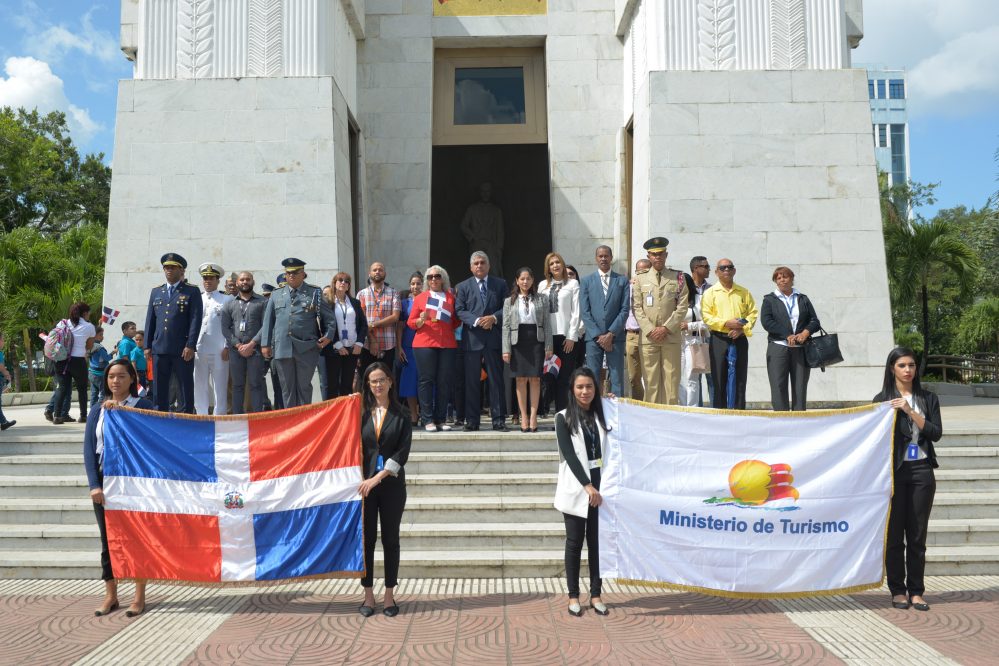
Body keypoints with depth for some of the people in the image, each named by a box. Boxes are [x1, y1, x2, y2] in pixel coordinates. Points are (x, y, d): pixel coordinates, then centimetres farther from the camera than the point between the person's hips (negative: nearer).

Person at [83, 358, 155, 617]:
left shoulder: (144, 407, 0)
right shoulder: (97, 412, 10)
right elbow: (89, 450, 4)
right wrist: (95, 485, -7)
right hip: (104, 482, 3)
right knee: (108, 540, 8)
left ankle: (140, 597, 10)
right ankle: (110, 596, 18)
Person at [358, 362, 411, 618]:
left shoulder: (400, 414, 2)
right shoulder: (361, 412, 5)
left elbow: (403, 452, -5)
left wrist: (378, 478, -12)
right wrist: (362, 479, -12)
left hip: (391, 484, 0)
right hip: (364, 483, 1)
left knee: (390, 540, 6)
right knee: (366, 539, 5)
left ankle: (389, 596, 16)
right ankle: (368, 595, 15)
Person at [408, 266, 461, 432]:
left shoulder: (451, 297, 14)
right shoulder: (420, 298, 9)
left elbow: (456, 321, 20)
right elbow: (410, 323, 6)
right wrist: (422, 319, -12)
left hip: (447, 344, 2)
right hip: (424, 344, -2)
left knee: (445, 381, 0)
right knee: (427, 380, -3)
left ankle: (441, 419, 6)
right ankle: (428, 419, -1)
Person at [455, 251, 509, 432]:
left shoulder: (500, 284, 10)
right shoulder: (464, 286, 10)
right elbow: (459, 310, 2)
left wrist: (494, 318, -12)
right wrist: (476, 320, -13)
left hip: (494, 337, 0)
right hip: (472, 338, 0)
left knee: (496, 379, 1)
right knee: (472, 381, 2)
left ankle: (498, 419, 6)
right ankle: (472, 420, 8)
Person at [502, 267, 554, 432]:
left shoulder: (541, 299, 8)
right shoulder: (509, 301, 9)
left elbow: (547, 324, 5)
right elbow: (506, 326, 5)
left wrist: (548, 346, -1)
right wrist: (506, 349, -4)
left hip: (536, 341, 0)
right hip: (518, 342, 0)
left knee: (535, 379, -2)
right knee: (521, 380, 1)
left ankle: (533, 416, 3)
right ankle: (524, 417, 7)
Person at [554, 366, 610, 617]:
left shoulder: (602, 416, 8)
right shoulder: (564, 418, -2)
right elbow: (569, 455, -10)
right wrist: (587, 486, -17)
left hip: (599, 485, 3)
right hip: (576, 487, -3)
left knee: (597, 541, 7)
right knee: (574, 542, 4)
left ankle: (595, 594, 16)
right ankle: (573, 596, 13)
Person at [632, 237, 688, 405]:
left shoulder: (678, 278, 9)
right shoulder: (640, 279, 12)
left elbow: (682, 307, 3)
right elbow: (637, 308, 5)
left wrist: (666, 328, -8)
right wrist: (650, 330, -7)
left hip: (671, 337, 0)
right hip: (648, 338, 0)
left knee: (671, 379, -1)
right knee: (651, 380, 0)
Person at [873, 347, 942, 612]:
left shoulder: (927, 398, 9)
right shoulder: (882, 399, 2)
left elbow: (936, 433, -2)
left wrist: (910, 411, -13)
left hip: (921, 471, 2)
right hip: (894, 471, -2)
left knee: (918, 535, 5)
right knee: (895, 534, 1)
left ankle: (916, 591, 13)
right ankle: (897, 590, 11)